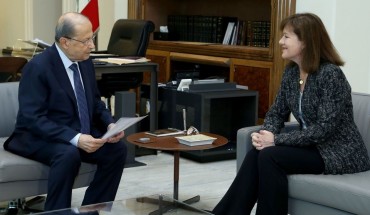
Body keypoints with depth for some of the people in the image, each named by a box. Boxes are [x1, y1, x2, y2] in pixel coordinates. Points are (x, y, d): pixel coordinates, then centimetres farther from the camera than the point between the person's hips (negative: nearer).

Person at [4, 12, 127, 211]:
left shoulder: (85, 62, 3)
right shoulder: (37, 67, -19)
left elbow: (95, 103, 15)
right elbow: (33, 119, -25)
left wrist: (110, 124, -7)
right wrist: (75, 139, -35)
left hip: (81, 135, 7)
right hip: (41, 137, -7)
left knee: (117, 149, -15)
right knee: (69, 154, -36)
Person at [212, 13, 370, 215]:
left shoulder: (330, 74, -20)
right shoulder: (291, 71, 5)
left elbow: (325, 128, -24)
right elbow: (277, 112, 10)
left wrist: (276, 140, -23)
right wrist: (265, 133, -13)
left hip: (339, 153, -7)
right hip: (312, 146, 7)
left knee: (270, 156, -25)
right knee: (257, 153, -18)